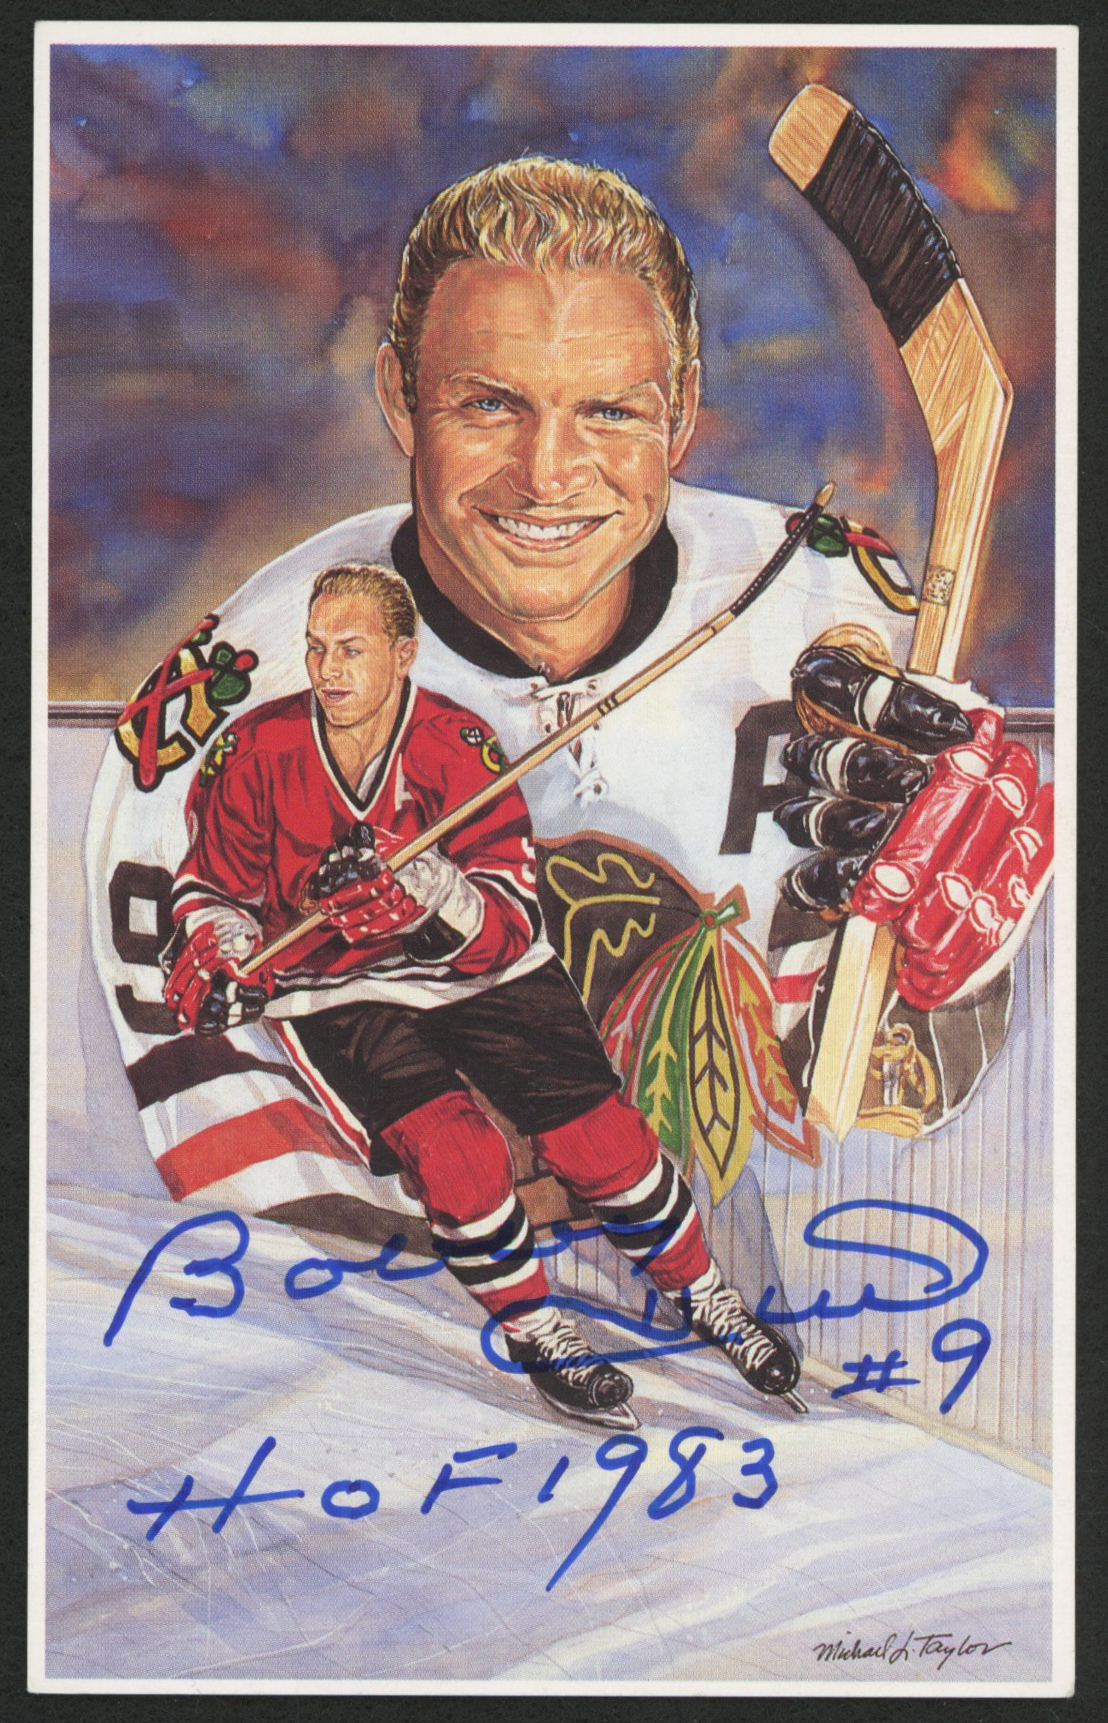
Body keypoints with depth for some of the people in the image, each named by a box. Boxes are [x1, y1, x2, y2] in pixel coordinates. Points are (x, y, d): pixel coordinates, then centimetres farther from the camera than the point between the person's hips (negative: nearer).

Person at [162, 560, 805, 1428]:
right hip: (335, 993, 0)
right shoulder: (260, 751, -12)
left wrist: (425, 889, -39)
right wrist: (215, 951, -19)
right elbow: (214, 887, 3)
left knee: (601, 1133, -8)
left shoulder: (461, 747, -15)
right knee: (455, 1150, -25)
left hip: (480, 972, 1)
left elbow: (511, 927, -20)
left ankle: (707, 1298, 19)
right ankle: (535, 1332, 0)